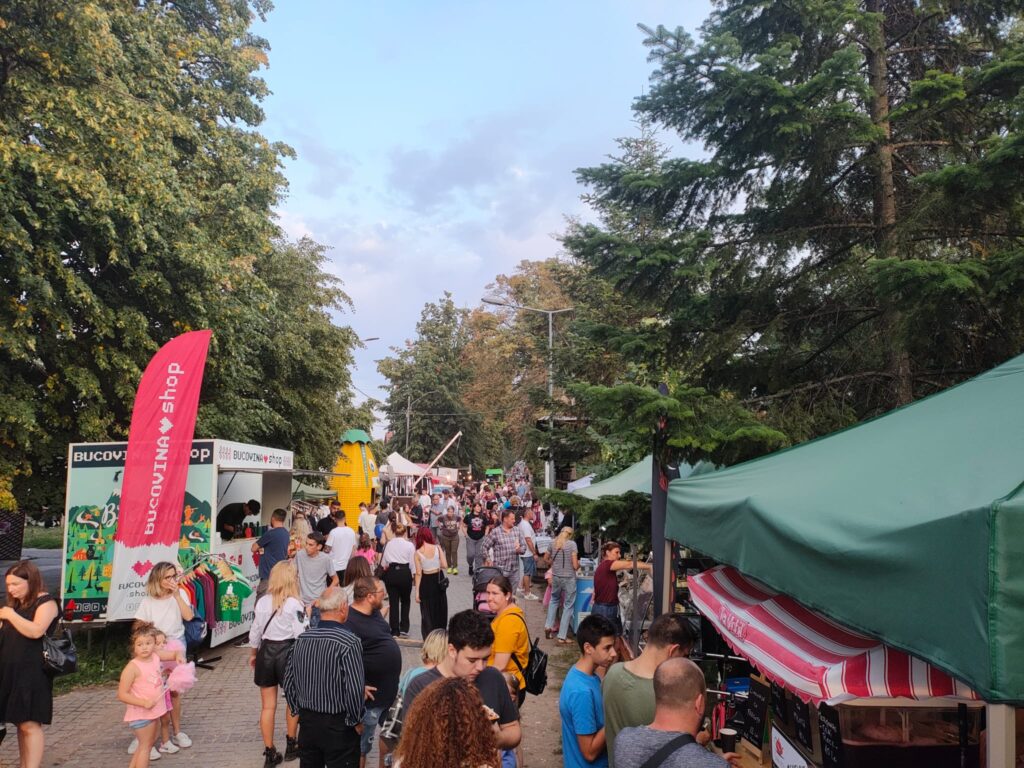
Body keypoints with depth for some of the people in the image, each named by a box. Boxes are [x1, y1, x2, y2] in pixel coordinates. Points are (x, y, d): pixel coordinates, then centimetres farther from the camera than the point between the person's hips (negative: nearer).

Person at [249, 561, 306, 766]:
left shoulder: (262, 602, 0)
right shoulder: (295, 604, -14)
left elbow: (255, 631, 8)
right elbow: (301, 635, -17)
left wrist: (252, 654, 20)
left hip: (266, 652, 4)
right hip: (288, 652, -3)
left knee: (268, 705, 11)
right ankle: (290, 745, 30)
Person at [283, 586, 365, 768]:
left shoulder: (301, 639, -2)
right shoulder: (349, 643, -19)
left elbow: (288, 682, 6)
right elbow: (355, 690, -22)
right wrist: (356, 721, -7)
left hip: (307, 721, 6)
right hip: (338, 725, -5)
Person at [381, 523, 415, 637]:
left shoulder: (389, 544, 2)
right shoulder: (410, 545, -5)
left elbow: (383, 563, 3)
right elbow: (412, 563, -5)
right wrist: (412, 576, 7)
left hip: (391, 573, 1)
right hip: (405, 573, -1)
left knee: (393, 602, 8)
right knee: (405, 601, 16)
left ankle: (395, 630, 10)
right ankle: (404, 628, 11)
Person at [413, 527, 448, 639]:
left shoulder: (418, 553, -11)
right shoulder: (437, 548, -7)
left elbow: (418, 573, -12)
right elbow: (445, 565, -9)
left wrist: (417, 591, -7)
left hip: (426, 582, -2)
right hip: (438, 580, 2)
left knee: (427, 611, 11)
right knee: (440, 608, 18)